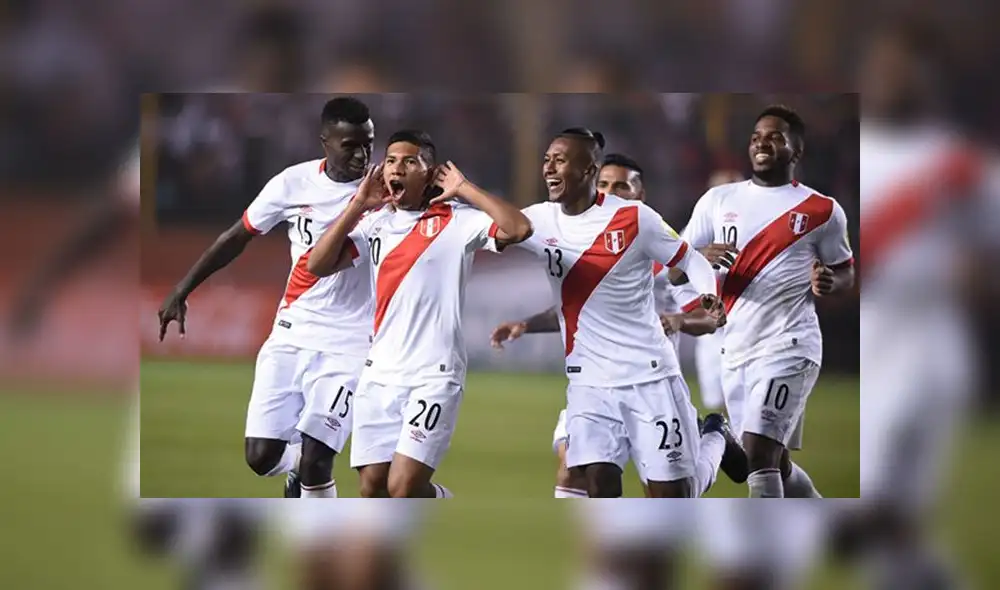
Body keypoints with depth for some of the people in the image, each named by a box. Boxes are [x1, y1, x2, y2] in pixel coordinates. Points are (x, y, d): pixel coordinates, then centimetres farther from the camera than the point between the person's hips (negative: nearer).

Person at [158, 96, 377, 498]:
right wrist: (181, 292, 10)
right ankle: (298, 468, 36)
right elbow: (238, 237, 9)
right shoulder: (294, 183, -3)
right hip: (291, 334, 3)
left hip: (346, 344, -3)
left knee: (314, 461, -14)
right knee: (262, 457, 1)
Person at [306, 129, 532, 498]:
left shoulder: (458, 222, -3)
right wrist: (358, 205, -3)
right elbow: (318, 265, 1)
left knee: (403, 487, -14)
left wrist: (465, 190, -13)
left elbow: (518, 229, -19)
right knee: (372, 489, 2)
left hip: (433, 374, -5)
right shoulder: (375, 223, 11)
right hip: (380, 374, 5)